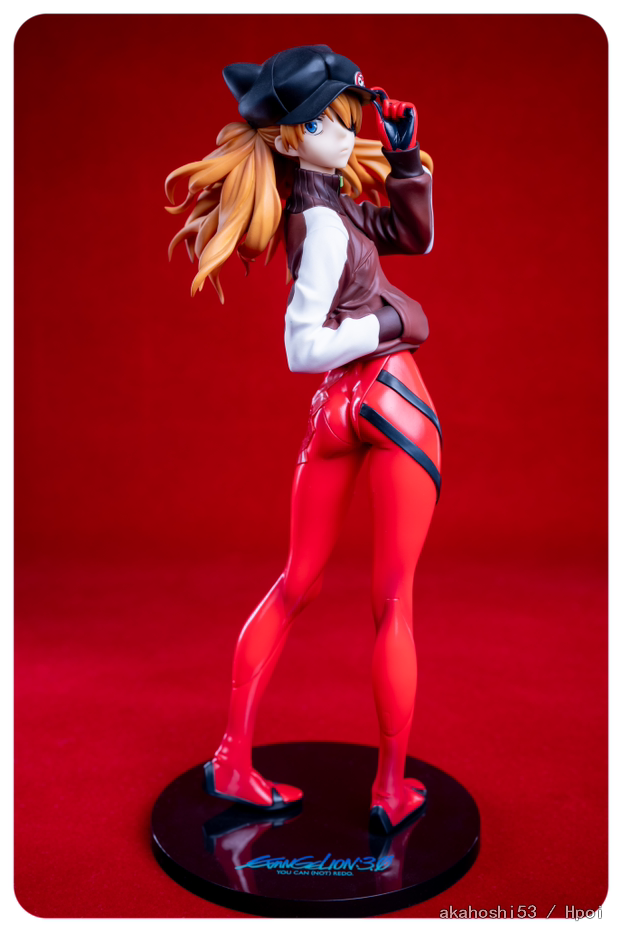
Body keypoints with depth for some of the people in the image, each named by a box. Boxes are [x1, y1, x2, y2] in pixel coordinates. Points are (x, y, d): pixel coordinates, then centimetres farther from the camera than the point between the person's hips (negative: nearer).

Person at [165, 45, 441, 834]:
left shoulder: (324, 195, 12)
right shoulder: (323, 222, -14)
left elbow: (414, 236, 18)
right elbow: (302, 347, -22)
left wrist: (404, 153, 10)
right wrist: (392, 320, -12)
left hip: (332, 411, 8)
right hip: (391, 397, -8)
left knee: (295, 584, 14)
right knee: (392, 601, 2)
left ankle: (233, 762, 18)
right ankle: (392, 791, 14)